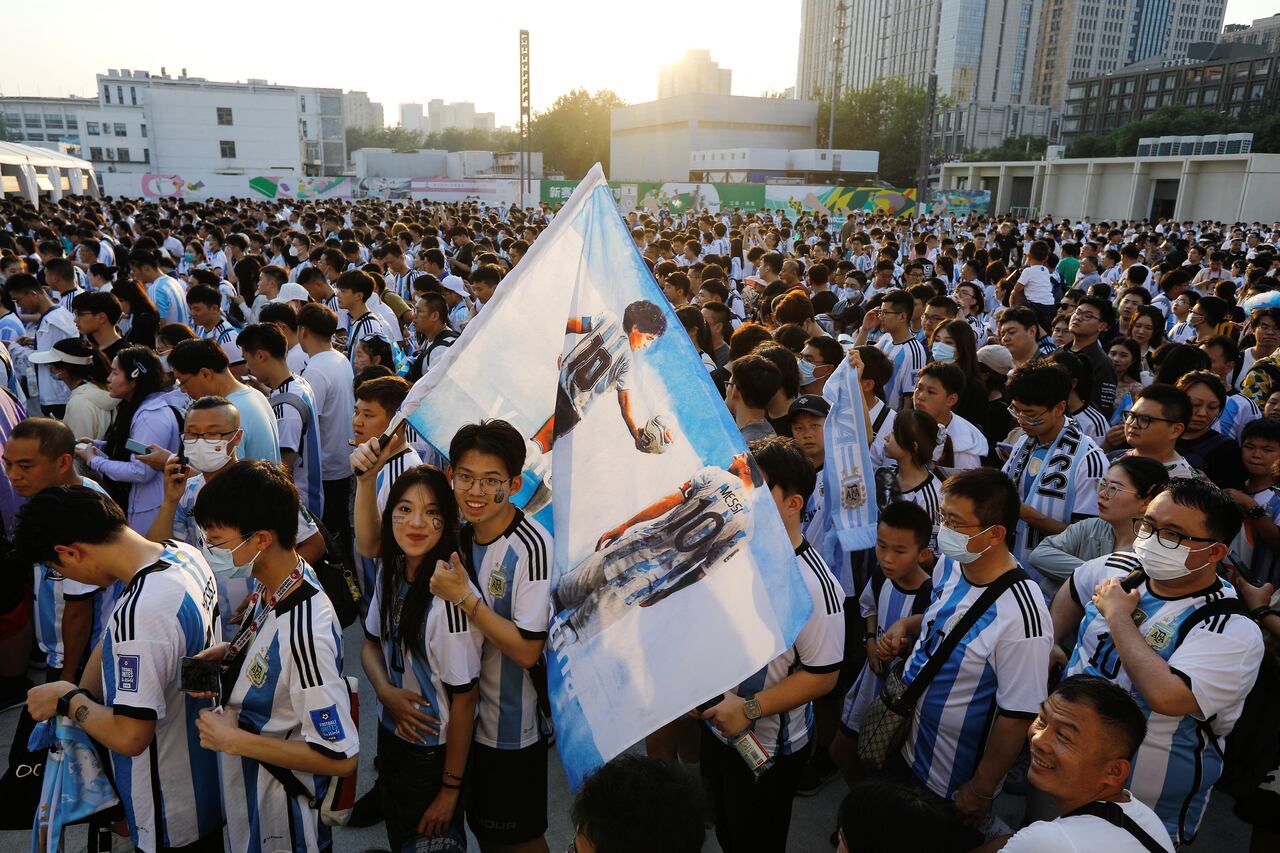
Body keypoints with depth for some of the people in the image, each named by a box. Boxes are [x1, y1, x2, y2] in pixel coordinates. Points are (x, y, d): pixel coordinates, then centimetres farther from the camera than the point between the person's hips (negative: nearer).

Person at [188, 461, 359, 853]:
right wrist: (228, 652, -7)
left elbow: (341, 757, -31)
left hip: (279, 814, -8)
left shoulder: (304, 631, -35)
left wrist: (234, 740, -25)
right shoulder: (271, 582, -9)